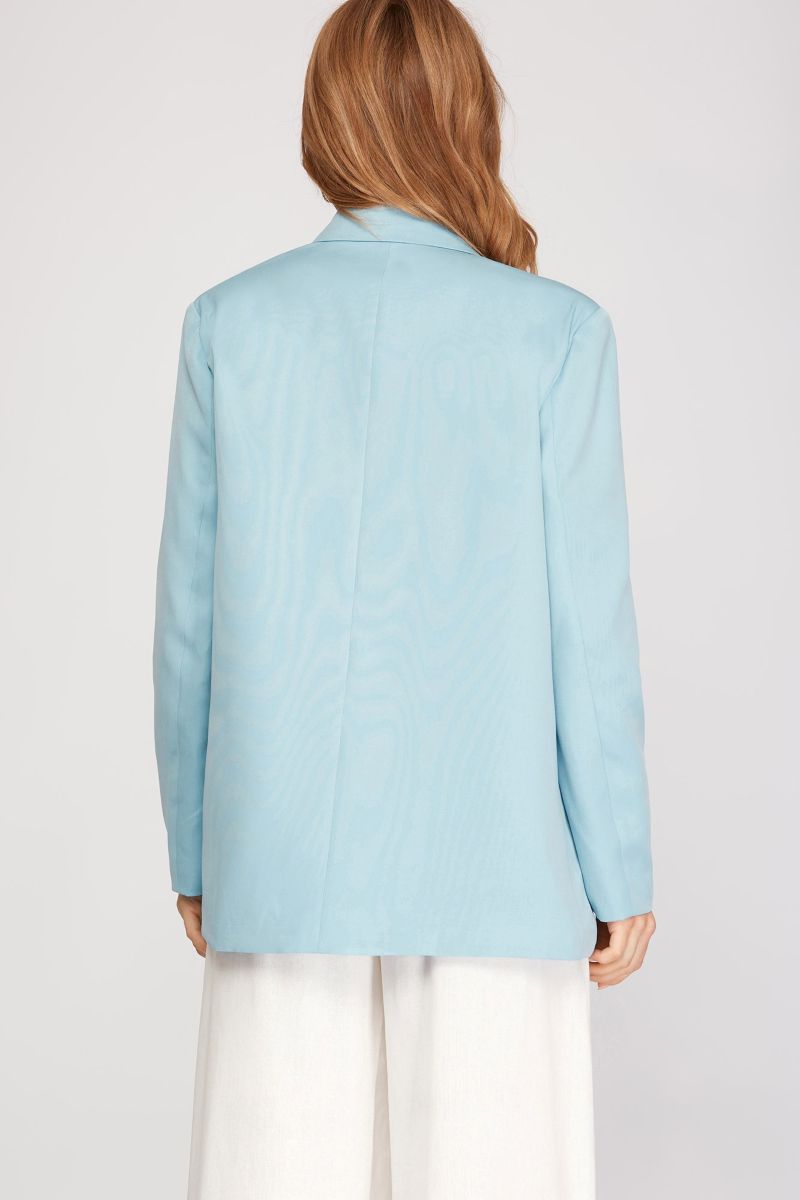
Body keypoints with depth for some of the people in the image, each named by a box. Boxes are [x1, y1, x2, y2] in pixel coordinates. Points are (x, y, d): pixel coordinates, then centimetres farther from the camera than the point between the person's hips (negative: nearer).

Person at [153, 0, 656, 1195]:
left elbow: (192, 616, 2)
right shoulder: (555, 332, -5)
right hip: (491, 867, -2)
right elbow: (587, 625, -5)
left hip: (283, 864, 2)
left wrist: (194, 853, 12)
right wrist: (621, 873, 4)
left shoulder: (230, 323, 0)